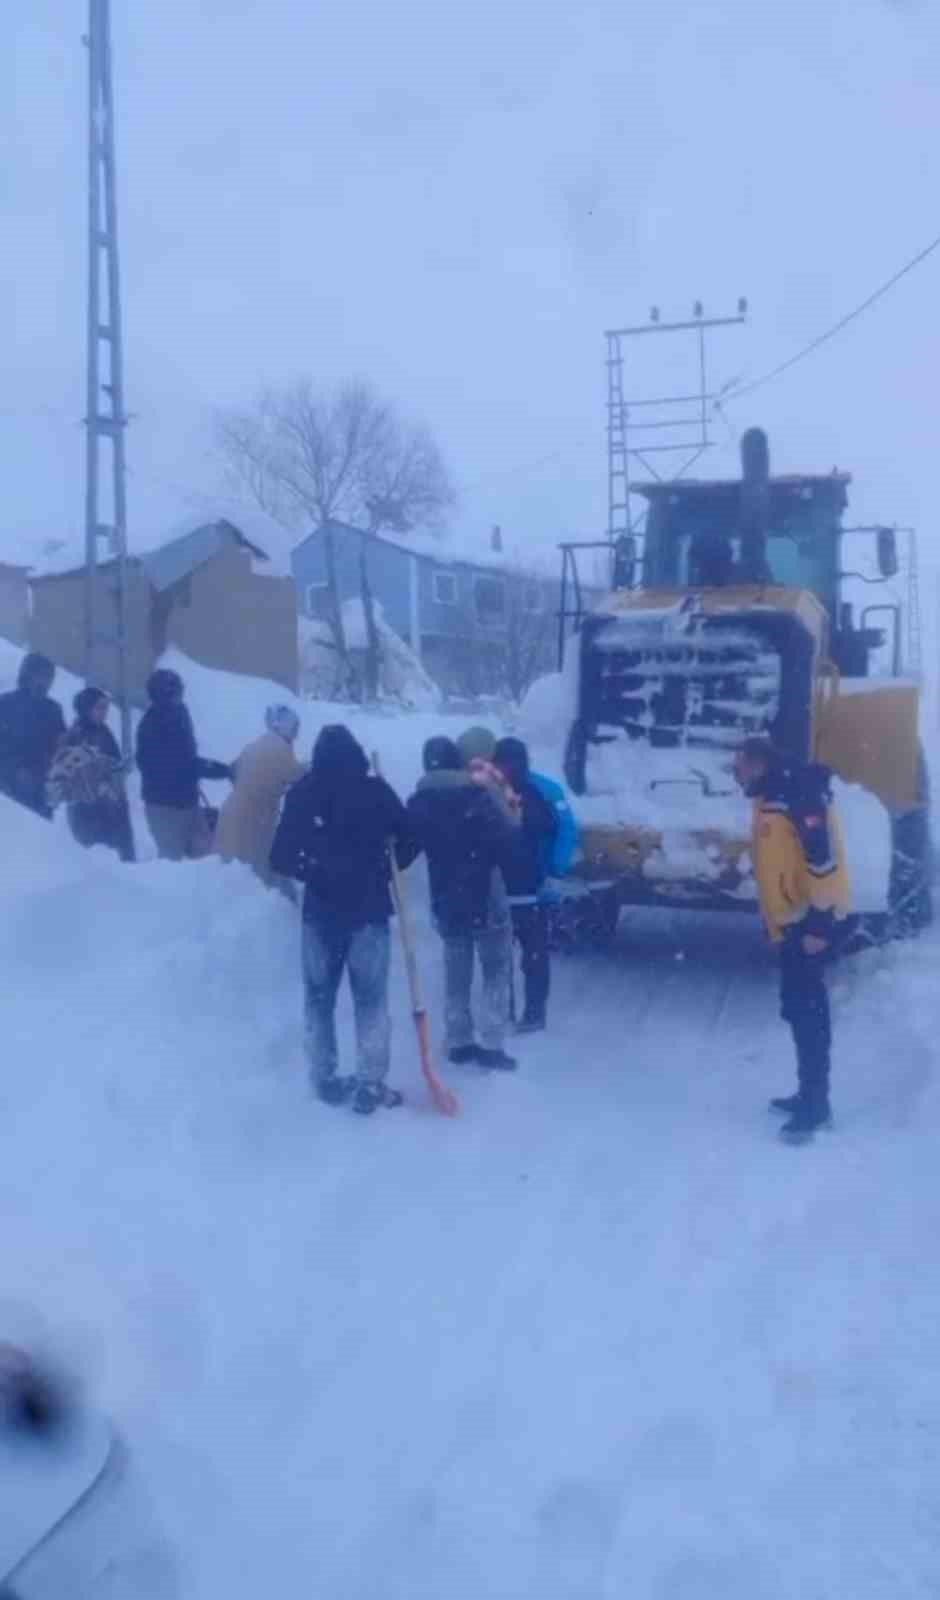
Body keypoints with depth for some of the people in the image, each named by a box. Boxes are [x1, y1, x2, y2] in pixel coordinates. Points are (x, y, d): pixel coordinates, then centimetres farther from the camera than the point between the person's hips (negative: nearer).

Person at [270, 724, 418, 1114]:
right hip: (368, 911, -1)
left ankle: (326, 1081, 21)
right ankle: (369, 1086, 5)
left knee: (319, 997, 15)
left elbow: (281, 858, -4)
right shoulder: (375, 791, -8)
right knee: (370, 999, 6)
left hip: (321, 911, 2)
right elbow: (409, 842, -5)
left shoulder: (302, 794, -5)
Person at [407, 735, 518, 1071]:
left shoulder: (418, 803, 0)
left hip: (445, 900, 5)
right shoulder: (476, 795, -16)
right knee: (496, 970, 5)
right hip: (485, 897, -5)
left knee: (456, 973, 16)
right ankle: (491, 1045, 0)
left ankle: (459, 1042, 18)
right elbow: (506, 839, -16)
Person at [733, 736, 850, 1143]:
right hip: (792, 918, 10)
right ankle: (811, 1095, 25)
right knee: (800, 1007, 15)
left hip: (809, 919, -10)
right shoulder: (771, 800, 13)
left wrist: (818, 923, -23)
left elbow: (823, 859, -23)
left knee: (805, 1009, -8)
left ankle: (814, 1105, -2)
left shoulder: (798, 797, -19)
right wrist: (776, 917, 22)